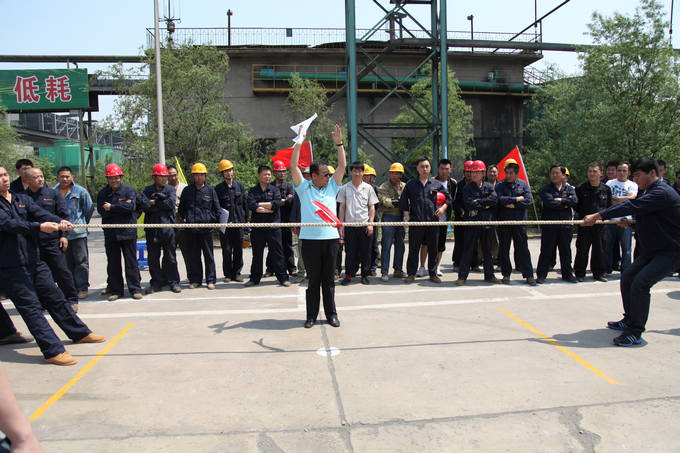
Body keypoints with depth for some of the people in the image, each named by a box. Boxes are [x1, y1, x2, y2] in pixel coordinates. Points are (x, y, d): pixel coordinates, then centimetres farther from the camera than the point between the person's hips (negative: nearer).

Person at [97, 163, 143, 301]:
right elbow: (102, 211, -7)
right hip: (110, 234, 3)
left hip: (128, 232, -2)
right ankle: (115, 290, 17)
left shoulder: (129, 190, 2)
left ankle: (135, 289, 10)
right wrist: (122, 208, -13)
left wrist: (112, 207, -13)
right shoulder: (102, 193, 9)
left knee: (131, 261, 3)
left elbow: (131, 206, -14)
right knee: (113, 263, 8)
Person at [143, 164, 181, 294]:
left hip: (168, 227, -1)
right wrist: (162, 204, -10)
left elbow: (171, 203, -12)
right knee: (153, 258, 7)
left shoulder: (171, 189, 6)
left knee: (170, 257, 4)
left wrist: (155, 203, -6)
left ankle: (173, 282, 15)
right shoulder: (147, 190, 8)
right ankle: (156, 283, 17)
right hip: (152, 229, 1)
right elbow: (145, 207, -7)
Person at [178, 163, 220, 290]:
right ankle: (195, 280, 17)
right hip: (192, 228, 2)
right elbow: (181, 208, 16)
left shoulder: (210, 191, 5)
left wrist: (215, 221, 4)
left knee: (209, 255, 3)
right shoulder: (187, 191, 9)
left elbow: (217, 209, 9)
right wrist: (184, 218, 4)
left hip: (207, 228, -2)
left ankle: (211, 280, 9)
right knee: (193, 256, 7)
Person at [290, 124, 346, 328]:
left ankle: (331, 314, 19)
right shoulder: (304, 188, 4)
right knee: (313, 280, 5)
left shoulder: (332, 186, 12)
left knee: (328, 280, 10)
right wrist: (299, 143, -4)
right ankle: (311, 315, 15)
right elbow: (293, 167, -4)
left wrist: (339, 143, 2)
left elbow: (342, 166, 7)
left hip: (330, 238, 2)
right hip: (310, 239, -2)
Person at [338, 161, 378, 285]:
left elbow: (372, 207, 7)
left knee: (366, 252, 4)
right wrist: (341, 225, 1)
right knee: (350, 251, 4)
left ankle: (365, 275, 16)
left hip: (365, 225, 0)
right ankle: (348, 275, 14)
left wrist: (370, 224, -2)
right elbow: (342, 207, 6)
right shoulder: (345, 188, 5)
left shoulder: (368, 188, 5)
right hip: (350, 225, 0)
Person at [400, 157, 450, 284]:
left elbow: (448, 197, 18)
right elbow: (403, 201, 10)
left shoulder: (437, 184, 10)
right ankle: (411, 274, 12)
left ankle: (433, 274, 19)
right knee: (413, 249, 2)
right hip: (415, 221, -1)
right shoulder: (411, 184, 7)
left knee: (433, 249, 7)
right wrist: (407, 215, 0)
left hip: (433, 221, 2)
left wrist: (443, 207, 1)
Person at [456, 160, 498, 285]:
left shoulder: (489, 186, 9)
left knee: (488, 251, 12)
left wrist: (479, 201, -12)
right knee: (468, 250, -1)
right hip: (472, 223, -3)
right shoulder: (467, 188, 1)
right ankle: (462, 276, 4)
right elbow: (469, 203, -14)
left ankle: (489, 275, 23)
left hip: (487, 223, 3)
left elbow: (495, 200, -8)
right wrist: (485, 205, -9)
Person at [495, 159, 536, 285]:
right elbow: (500, 199, -14)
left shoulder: (524, 185, 7)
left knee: (523, 249, 1)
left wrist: (513, 205, -11)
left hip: (520, 222, 0)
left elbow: (528, 201, -5)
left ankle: (529, 275, 6)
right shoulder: (500, 185, 4)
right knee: (504, 249, 5)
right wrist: (517, 199, -9)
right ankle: (506, 274, 16)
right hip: (503, 222, 0)